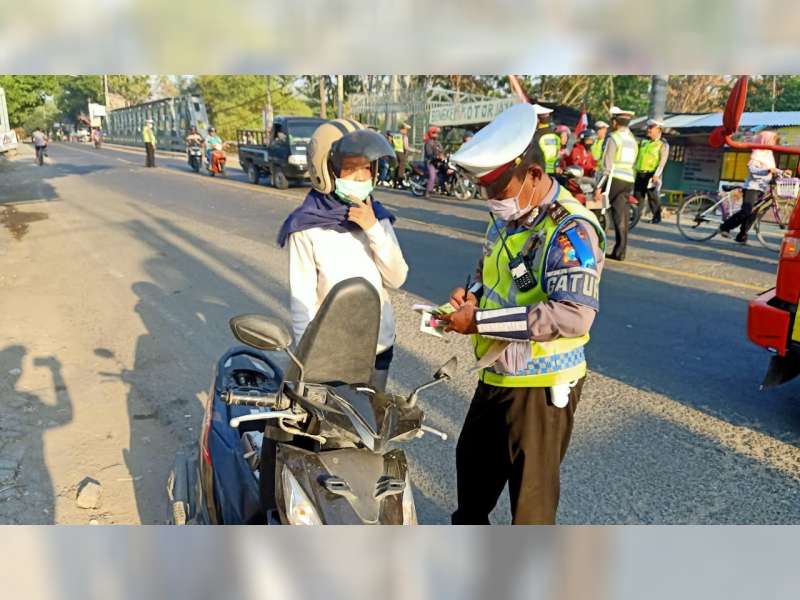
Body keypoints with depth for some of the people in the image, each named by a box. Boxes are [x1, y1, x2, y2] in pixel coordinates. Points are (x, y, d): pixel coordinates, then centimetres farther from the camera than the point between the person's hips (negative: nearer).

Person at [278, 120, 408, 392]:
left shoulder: (377, 216, 1)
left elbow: (397, 278, -6)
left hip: (379, 346, 5)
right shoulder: (306, 227, -14)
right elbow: (302, 299, -12)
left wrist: (373, 228, -16)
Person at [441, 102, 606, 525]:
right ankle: (467, 525, 53)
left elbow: (573, 315, -34)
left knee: (532, 490, 9)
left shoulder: (571, 230, -23)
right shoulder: (506, 218, 5)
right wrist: (472, 295, -2)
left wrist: (481, 321, -29)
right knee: (473, 458, 27)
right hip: (496, 376, 9)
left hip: (542, 386, -9)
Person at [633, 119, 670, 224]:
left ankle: (657, 217, 8)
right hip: (640, 174, 5)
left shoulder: (663, 145, 0)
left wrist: (656, 175, -21)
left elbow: (662, 162, -10)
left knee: (652, 196, -3)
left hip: (651, 174, -5)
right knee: (637, 196, 3)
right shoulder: (644, 142, 17)